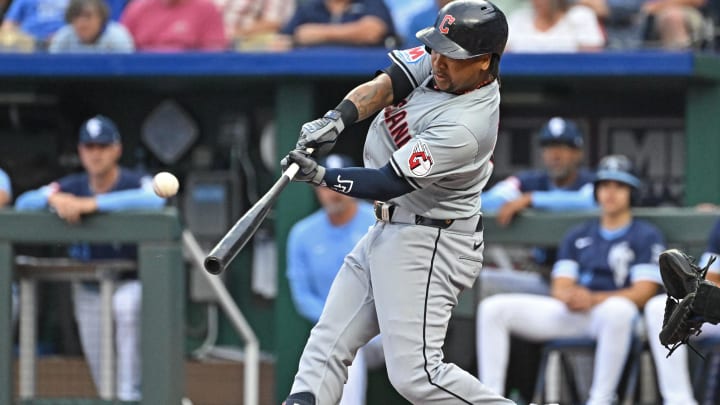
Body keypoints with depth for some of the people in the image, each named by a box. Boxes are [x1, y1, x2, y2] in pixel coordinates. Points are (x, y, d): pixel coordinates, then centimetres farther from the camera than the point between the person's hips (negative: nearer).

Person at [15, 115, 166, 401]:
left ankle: (129, 395, -33)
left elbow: (154, 200, -44)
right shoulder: (72, 186, -5)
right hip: (88, 289, 5)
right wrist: (54, 198, -37)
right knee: (99, 368, 9)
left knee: (126, 305, -38)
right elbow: (23, 203, -14)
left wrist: (91, 203, -49)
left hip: (131, 282, -5)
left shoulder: (135, 183, -19)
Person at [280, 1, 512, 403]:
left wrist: (320, 176, -26)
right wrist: (337, 119, -21)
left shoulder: (463, 128, -28)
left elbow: (388, 183, -24)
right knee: (329, 342, 9)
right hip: (388, 233, 10)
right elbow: (383, 86, -5)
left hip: (427, 248, -10)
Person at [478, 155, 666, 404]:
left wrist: (593, 299, -20)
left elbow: (643, 293, -5)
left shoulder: (647, 236, 8)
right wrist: (569, 296, -13)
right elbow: (560, 288, 14)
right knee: (493, 308, -11)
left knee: (618, 309, -43)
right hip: (569, 313, 5)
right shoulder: (577, 236, 24)